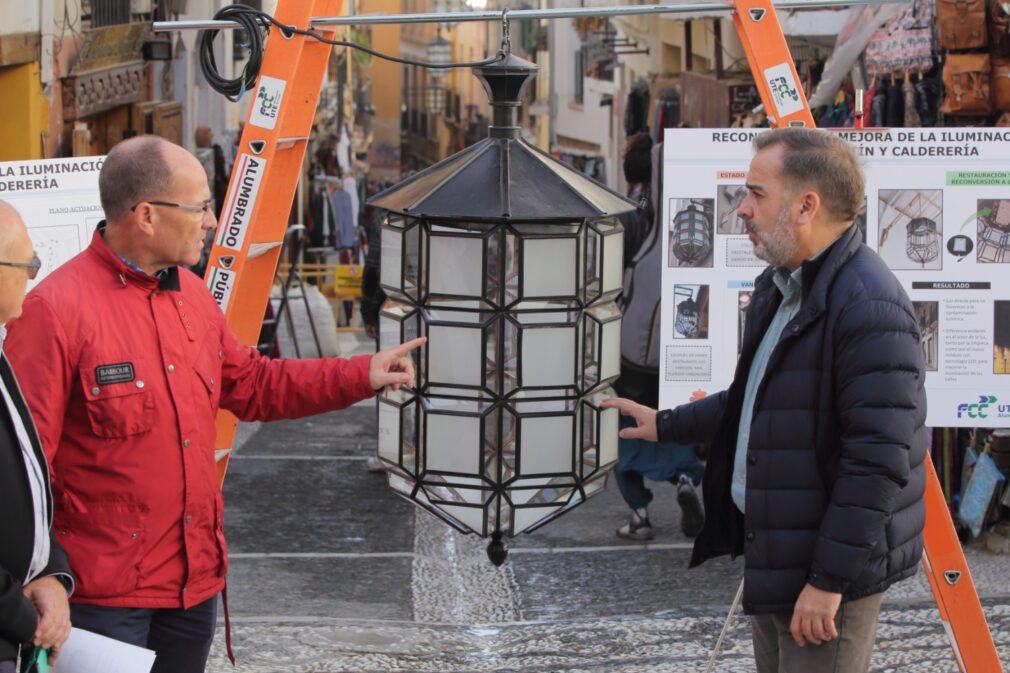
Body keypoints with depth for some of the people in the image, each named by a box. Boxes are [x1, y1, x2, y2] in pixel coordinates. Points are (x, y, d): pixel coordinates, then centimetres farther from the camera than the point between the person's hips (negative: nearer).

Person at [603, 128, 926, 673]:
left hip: (827, 566, -10)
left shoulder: (869, 309, -22)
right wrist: (666, 425, 30)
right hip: (771, 548, 10)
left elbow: (881, 458, -25)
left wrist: (829, 580, -24)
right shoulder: (778, 289, 12)